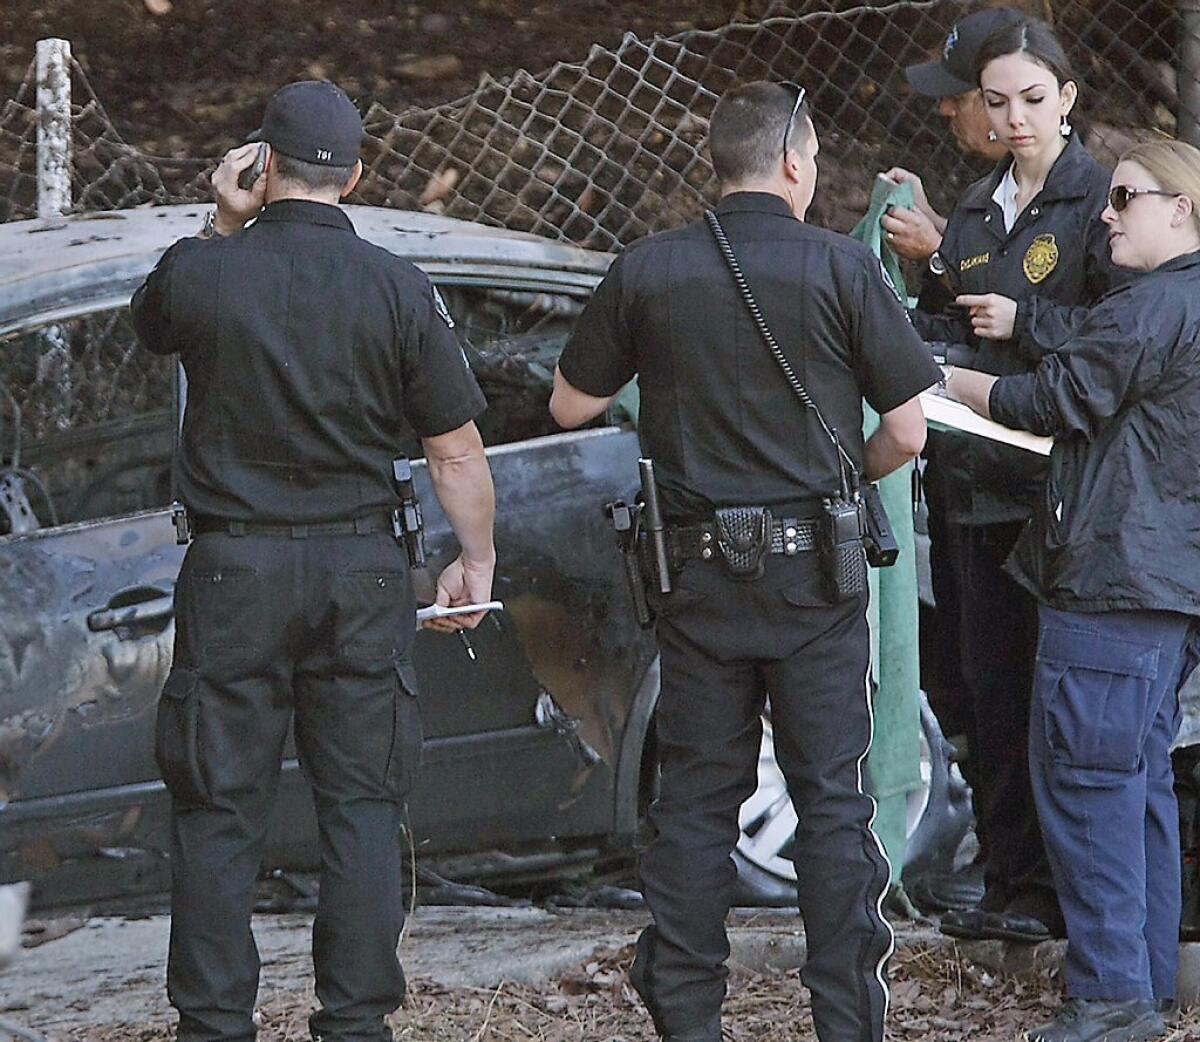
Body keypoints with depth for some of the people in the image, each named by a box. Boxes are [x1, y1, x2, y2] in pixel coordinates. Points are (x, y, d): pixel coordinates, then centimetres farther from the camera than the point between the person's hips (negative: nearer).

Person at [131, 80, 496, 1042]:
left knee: (219, 808, 6)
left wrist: (223, 227, 11)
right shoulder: (398, 289, -4)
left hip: (233, 568, -1)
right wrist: (477, 563, 11)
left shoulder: (201, 272, -6)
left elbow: (152, 323, 20)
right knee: (362, 804, 7)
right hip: (361, 568, 1)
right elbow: (457, 450, -2)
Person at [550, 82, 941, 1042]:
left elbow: (571, 405, 9)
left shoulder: (645, 272, 0)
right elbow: (908, 431, -6)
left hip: (696, 570, 2)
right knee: (832, 800, 4)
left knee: (695, 800, 9)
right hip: (811, 567, -2)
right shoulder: (841, 269, -7)